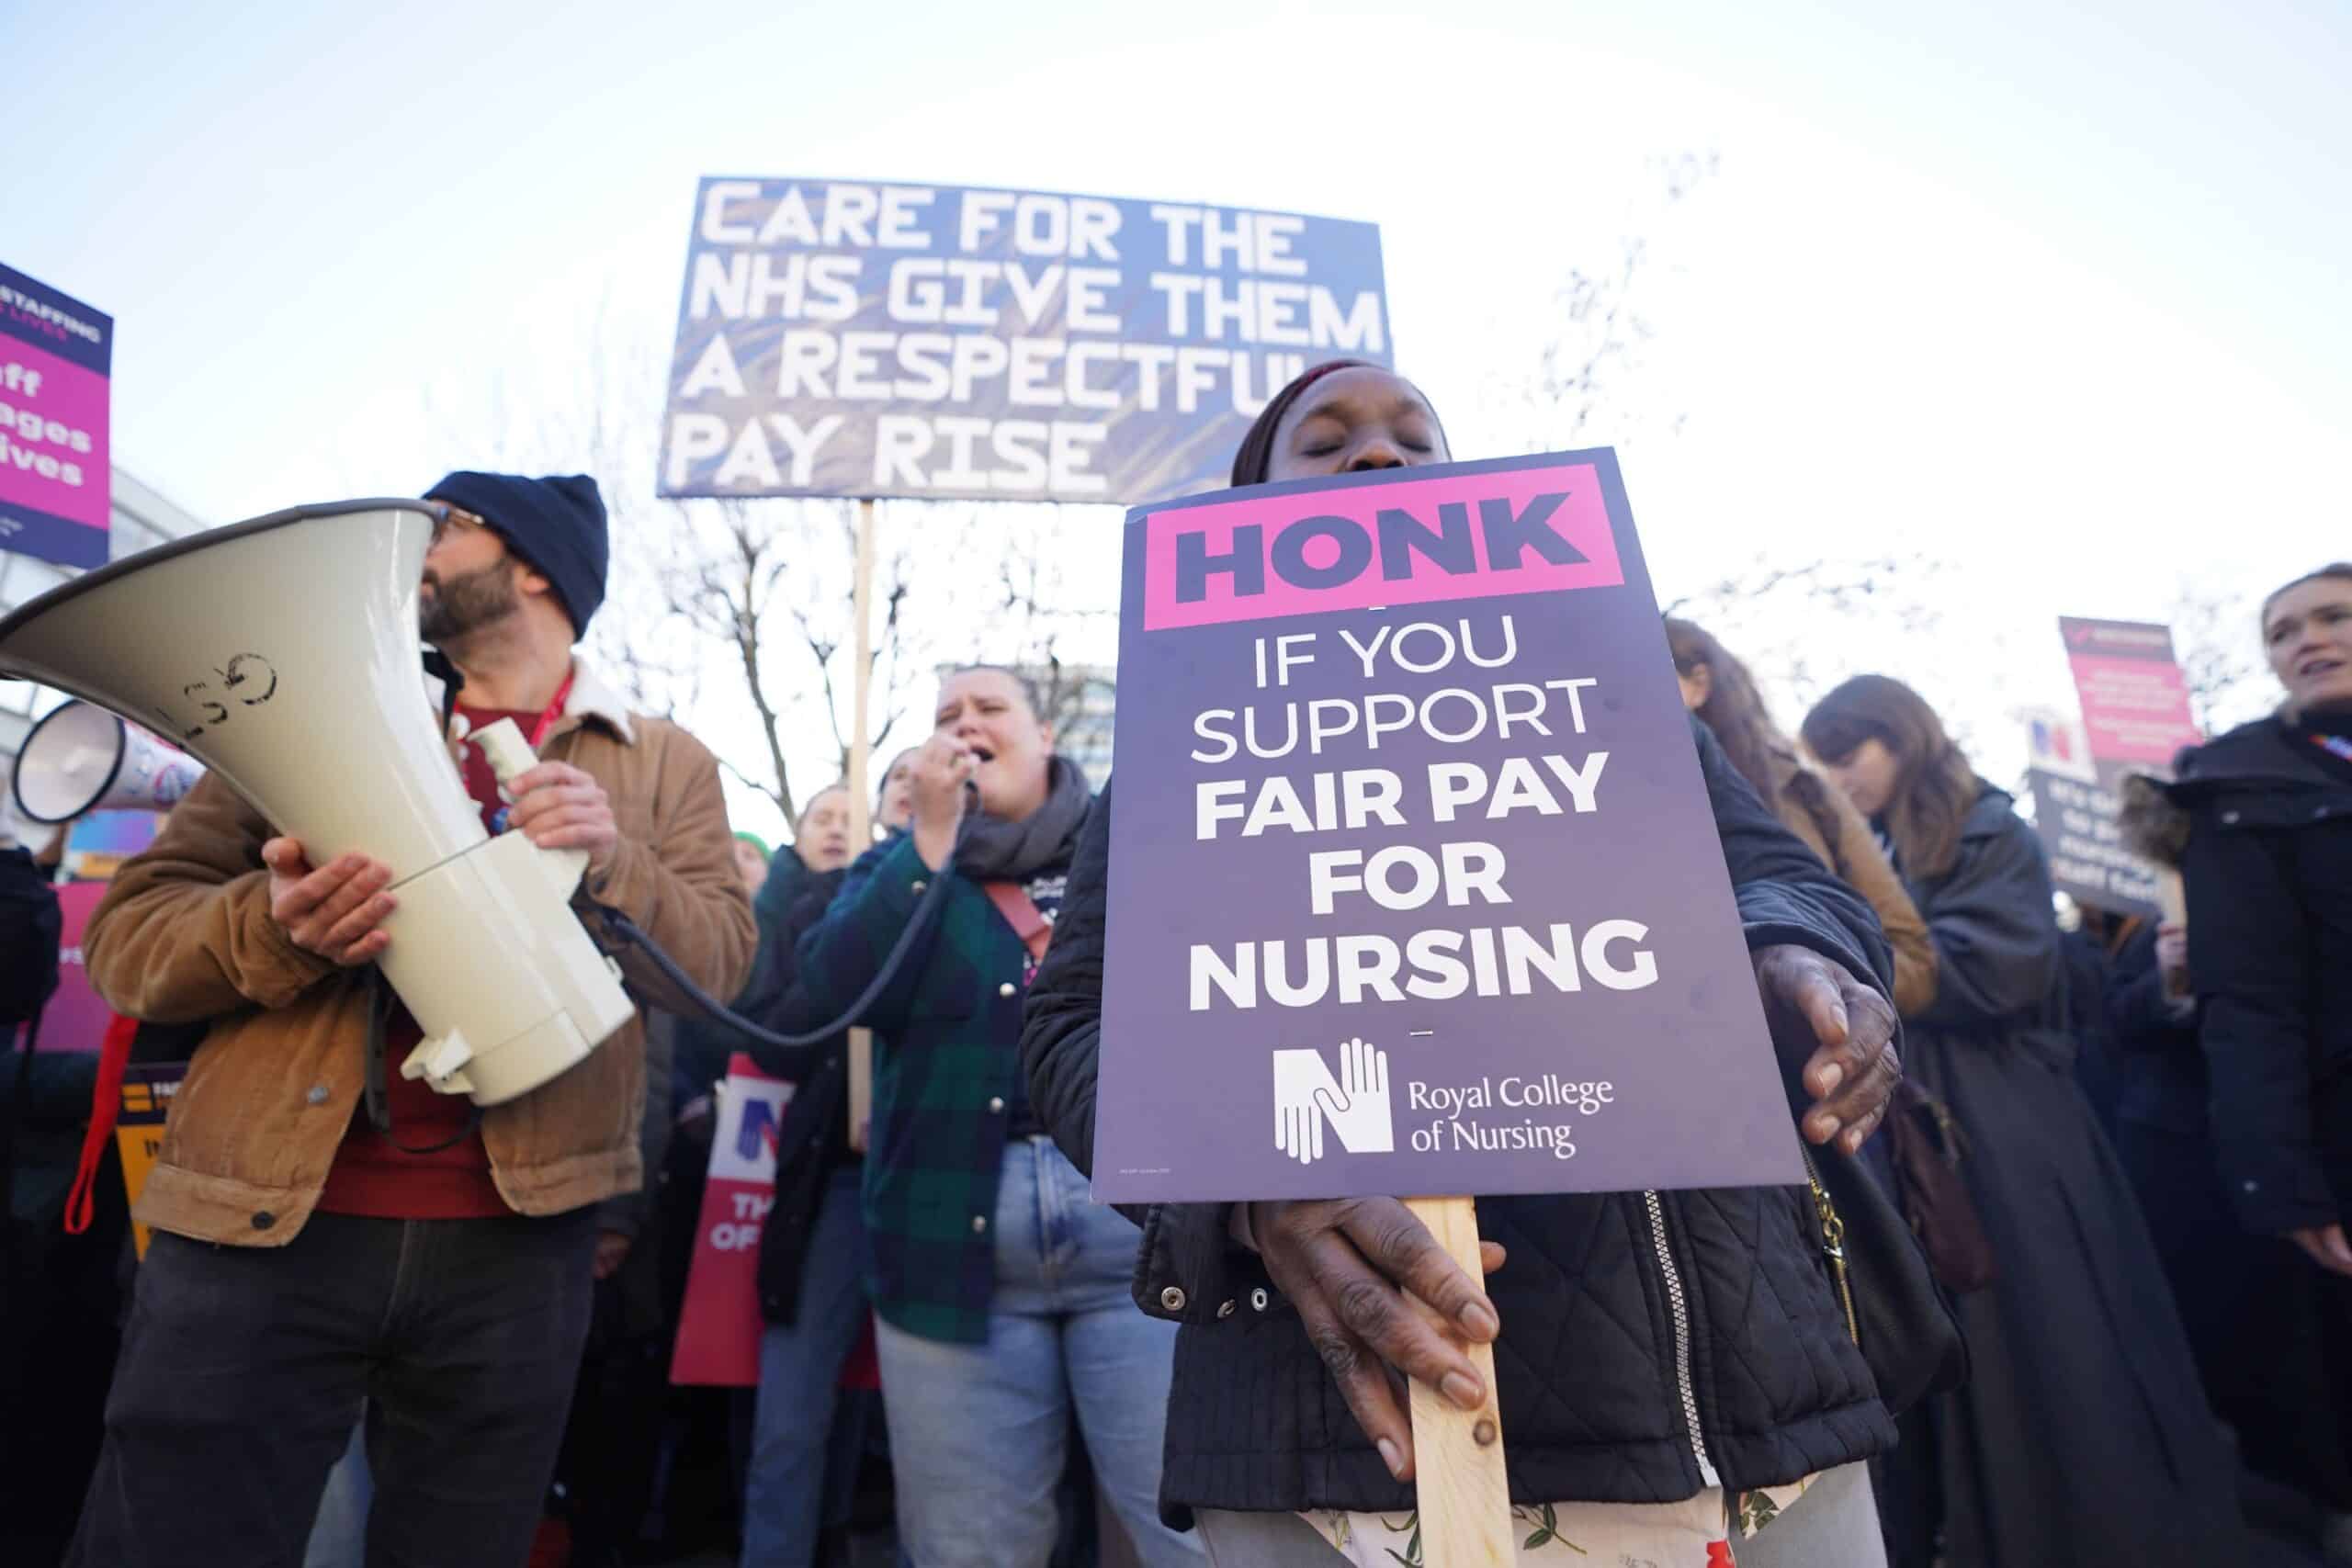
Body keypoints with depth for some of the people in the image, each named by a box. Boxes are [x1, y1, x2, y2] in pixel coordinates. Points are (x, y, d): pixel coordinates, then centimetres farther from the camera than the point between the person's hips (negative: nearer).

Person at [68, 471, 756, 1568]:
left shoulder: (665, 764, 7)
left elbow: (720, 964, -1)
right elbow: (126, 932, 5)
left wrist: (612, 863, -19)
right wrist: (274, 927, -17)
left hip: (513, 1239, 0)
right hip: (262, 1216, 1)